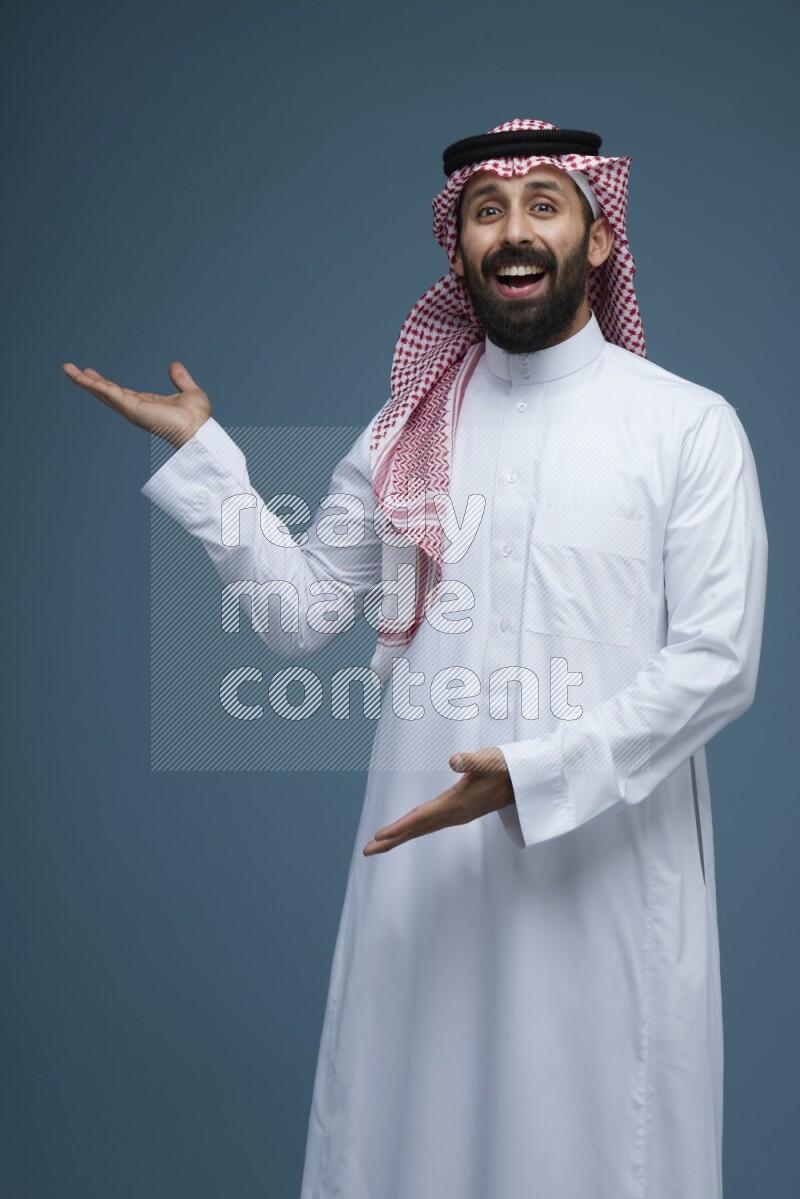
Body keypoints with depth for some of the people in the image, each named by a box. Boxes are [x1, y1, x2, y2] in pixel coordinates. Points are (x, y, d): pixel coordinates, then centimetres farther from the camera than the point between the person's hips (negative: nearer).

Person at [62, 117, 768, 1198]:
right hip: (427, 851, 3)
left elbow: (717, 660, -8)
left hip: (610, 863, -3)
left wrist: (535, 774, -18)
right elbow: (302, 609, 9)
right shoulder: (410, 427, 9)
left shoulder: (690, 426, -3)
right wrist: (197, 452, 3)